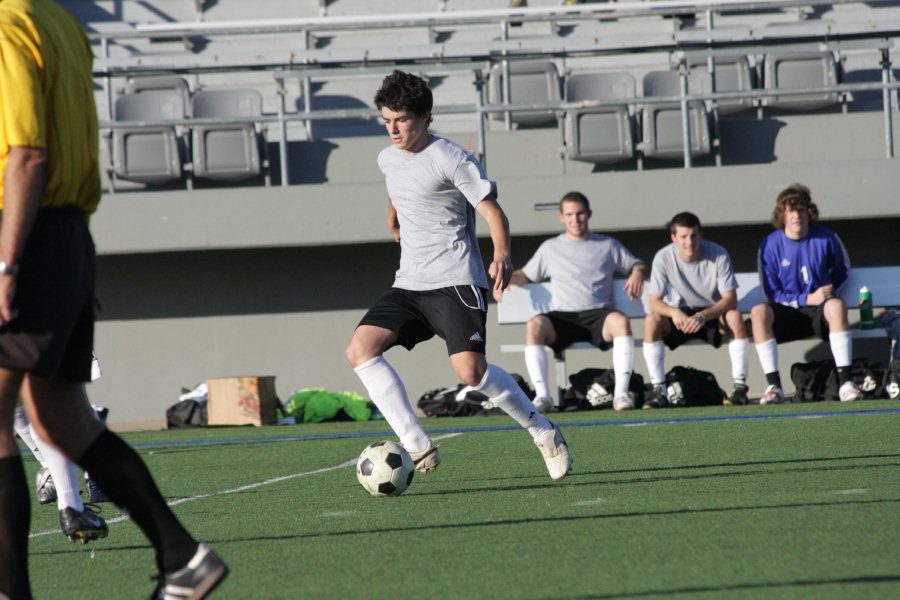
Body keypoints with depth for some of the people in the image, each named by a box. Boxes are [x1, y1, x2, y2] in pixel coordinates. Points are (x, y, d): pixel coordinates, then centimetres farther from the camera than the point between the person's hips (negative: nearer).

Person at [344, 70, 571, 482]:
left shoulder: (451, 159, -11)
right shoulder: (388, 159, 12)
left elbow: (492, 212, -12)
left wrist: (502, 256, -29)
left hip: (455, 281, -7)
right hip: (409, 283, 7)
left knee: (470, 369, -22)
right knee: (360, 349, -13)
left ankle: (544, 433, 2)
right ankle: (418, 448, -16)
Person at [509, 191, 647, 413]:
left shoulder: (608, 246, 20)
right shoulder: (550, 248, 23)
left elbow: (637, 265, 23)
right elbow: (526, 275, 26)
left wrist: (638, 273, -2)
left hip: (598, 315, -1)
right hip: (561, 317, 1)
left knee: (621, 321, -37)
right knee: (534, 325, -34)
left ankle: (621, 394, -40)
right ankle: (542, 396, -37)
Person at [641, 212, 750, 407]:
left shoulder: (718, 255, -18)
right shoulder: (663, 258, -14)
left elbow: (730, 300, -21)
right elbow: (654, 302, -14)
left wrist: (703, 316, -39)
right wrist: (674, 312, -37)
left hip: (714, 313, -1)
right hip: (681, 316, 1)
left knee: (735, 317, -33)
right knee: (651, 321, -28)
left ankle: (740, 386, -27)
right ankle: (658, 389, -25)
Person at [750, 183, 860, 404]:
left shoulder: (826, 239, -1)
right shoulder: (770, 245, -3)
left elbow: (843, 272, 16)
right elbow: (773, 293, -2)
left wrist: (830, 293, -1)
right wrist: (807, 299, -14)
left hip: (819, 312, 0)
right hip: (787, 313, 0)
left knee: (836, 305, -35)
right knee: (759, 312, -31)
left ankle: (845, 382, -38)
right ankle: (774, 386, -33)